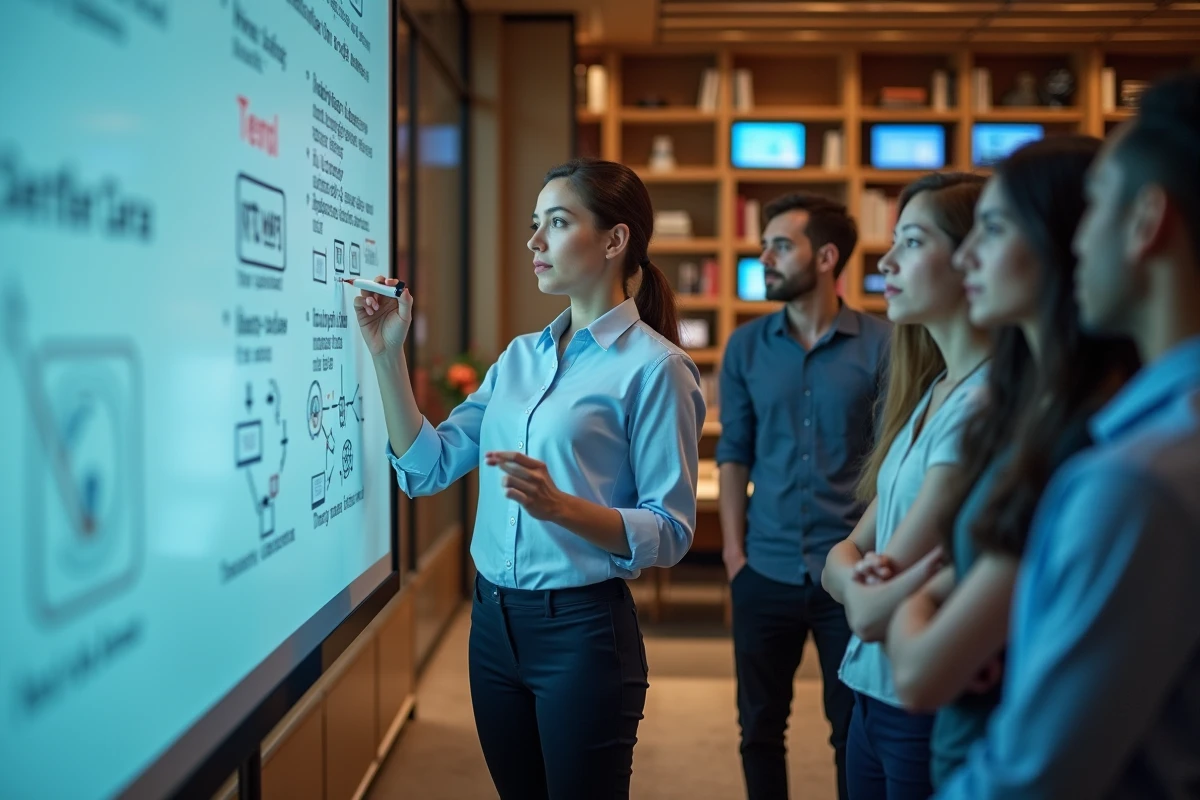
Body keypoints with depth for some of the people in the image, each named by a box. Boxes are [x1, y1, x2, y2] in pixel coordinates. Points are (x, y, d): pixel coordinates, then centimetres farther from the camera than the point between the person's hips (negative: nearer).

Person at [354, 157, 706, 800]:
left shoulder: (653, 367, -11)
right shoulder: (520, 356, 9)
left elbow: (670, 533, -14)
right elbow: (428, 467, 4)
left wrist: (560, 505, -28)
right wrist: (387, 354, -2)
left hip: (581, 627, -6)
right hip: (493, 620, 6)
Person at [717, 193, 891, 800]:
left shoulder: (879, 345, -6)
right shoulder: (745, 347, 2)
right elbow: (734, 453, 5)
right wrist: (734, 550, -1)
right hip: (766, 570, 2)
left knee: (856, 729, 9)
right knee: (760, 725, 13)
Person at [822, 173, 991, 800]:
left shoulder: (987, 403, -21)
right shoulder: (929, 391, 6)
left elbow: (871, 613, -22)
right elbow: (844, 556, 4)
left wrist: (859, 583, -4)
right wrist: (853, 572, -14)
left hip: (934, 709, -7)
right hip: (875, 694, 8)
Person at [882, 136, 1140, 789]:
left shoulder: (1084, 441, -27)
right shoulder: (1031, 404, 0)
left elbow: (919, 676, -25)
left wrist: (911, 608, -4)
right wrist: (930, 595, -10)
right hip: (970, 746, 8)